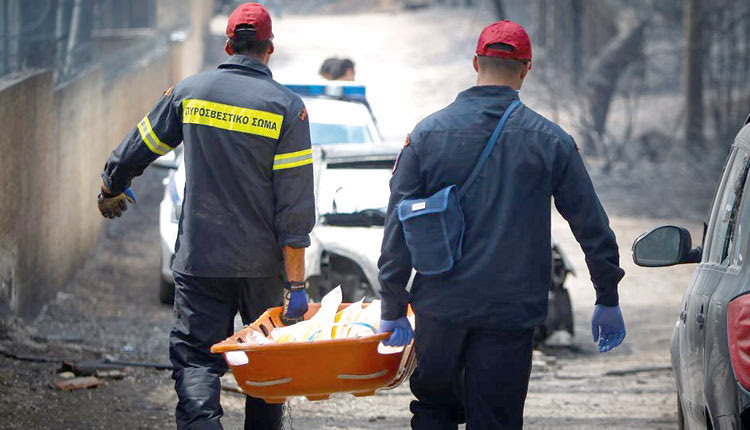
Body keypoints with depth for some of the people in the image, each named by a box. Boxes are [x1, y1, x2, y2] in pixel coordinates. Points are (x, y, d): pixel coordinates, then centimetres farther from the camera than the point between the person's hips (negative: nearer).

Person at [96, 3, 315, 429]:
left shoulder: (190, 92, 0)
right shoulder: (287, 107, -6)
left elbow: (136, 150, 13)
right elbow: (295, 205, -10)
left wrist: (112, 189, 35)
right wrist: (297, 283, -9)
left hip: (200, 259, 0)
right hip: (263, 265, 0)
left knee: (195, 359, -2)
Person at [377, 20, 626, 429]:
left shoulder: (428, 133, -1)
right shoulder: (549, 141, -2)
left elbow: (398, 227, -1)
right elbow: (592, 226, 3)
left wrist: (393, 308, 5)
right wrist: (608, 301, 14)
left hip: (439, 307, 1)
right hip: (511, 314, -1)